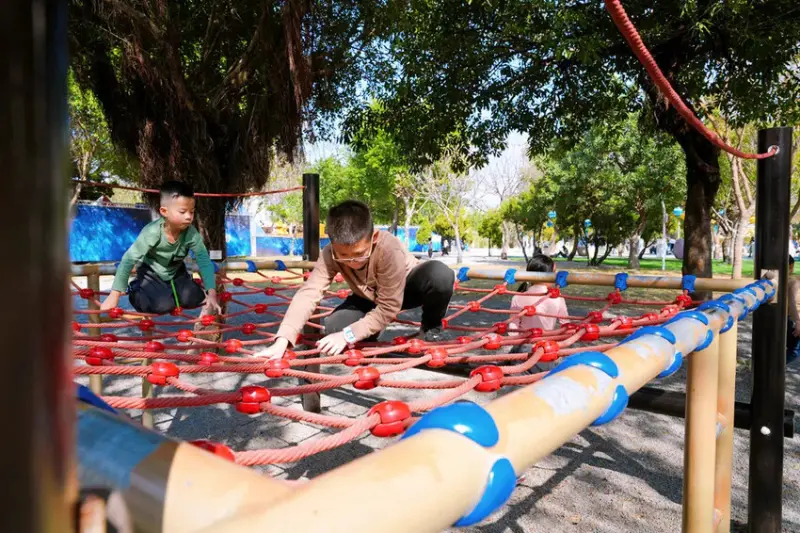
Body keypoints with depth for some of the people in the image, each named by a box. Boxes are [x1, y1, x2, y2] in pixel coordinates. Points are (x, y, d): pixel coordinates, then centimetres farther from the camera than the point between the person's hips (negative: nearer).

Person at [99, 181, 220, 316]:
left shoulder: (191, 233, -25)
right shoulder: (153, 232, -32)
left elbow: (204, 261, -23)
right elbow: (129, 260, -31)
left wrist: (212, 293, -31)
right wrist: (114, 296, -32)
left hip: (175, 273, 4)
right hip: (151, 273, -3)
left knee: (193, 299, -14)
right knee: (163, 305, -20)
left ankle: (171, 291, 19)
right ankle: (136, 291, 10)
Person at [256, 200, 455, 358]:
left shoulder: (389, 248, -39)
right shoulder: (330, 254, -28)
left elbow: (388, 307, -34)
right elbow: (308, 292, -38)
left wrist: (348, 335, -36)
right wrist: (282, 340, -49)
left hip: (407, 287, -3)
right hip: (370, 297, 3)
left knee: (440, 275, -36)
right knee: (333, 328, -23)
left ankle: (431, 327, -6)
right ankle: (371, 330, 11)